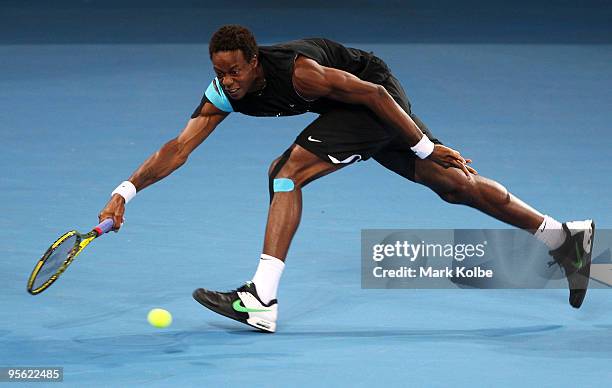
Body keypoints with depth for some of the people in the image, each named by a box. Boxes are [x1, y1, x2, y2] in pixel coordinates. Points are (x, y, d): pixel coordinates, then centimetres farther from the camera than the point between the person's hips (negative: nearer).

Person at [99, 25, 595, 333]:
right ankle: (563, 237, 21)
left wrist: (426, 147, -19)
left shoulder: (294, 70, -32)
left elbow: (373, 93, -25)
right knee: (452, 185, 11)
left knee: (289, 171, -21)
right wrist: (126, 190, -25)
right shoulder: (224, 92, -11)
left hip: (378, 99, -8)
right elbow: (179, 148, -13)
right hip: (352, 105, 8)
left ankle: (262, 300, -22)